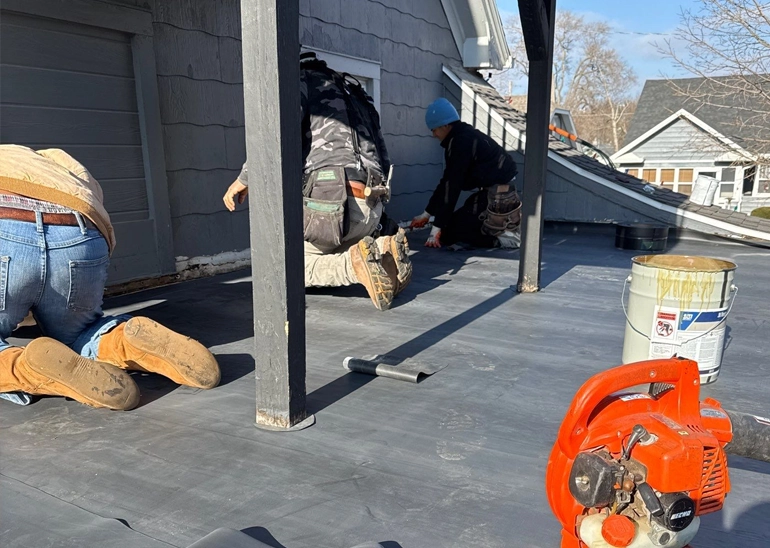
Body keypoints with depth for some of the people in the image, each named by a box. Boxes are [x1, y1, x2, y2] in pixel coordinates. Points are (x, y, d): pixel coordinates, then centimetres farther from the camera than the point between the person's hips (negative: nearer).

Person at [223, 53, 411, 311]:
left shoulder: (303, 81, 10)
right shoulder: (356, 94, 31)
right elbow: (383, 159, 28)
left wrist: (243, 179, -1)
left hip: (330, 201, -6)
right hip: (372, 209, 7)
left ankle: (357, 262, -15)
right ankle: (382, 250, -4)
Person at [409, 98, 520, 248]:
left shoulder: (461, 142, -17)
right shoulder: (465, 136, 14)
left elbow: (452, 186, -19)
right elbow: (447, 181, 18)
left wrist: (437, 228, -15)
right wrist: (426, 214, 22)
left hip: (497, 199, -10)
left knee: (447, 234, -6)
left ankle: (503, 238, -10)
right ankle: (508, 219, 11)